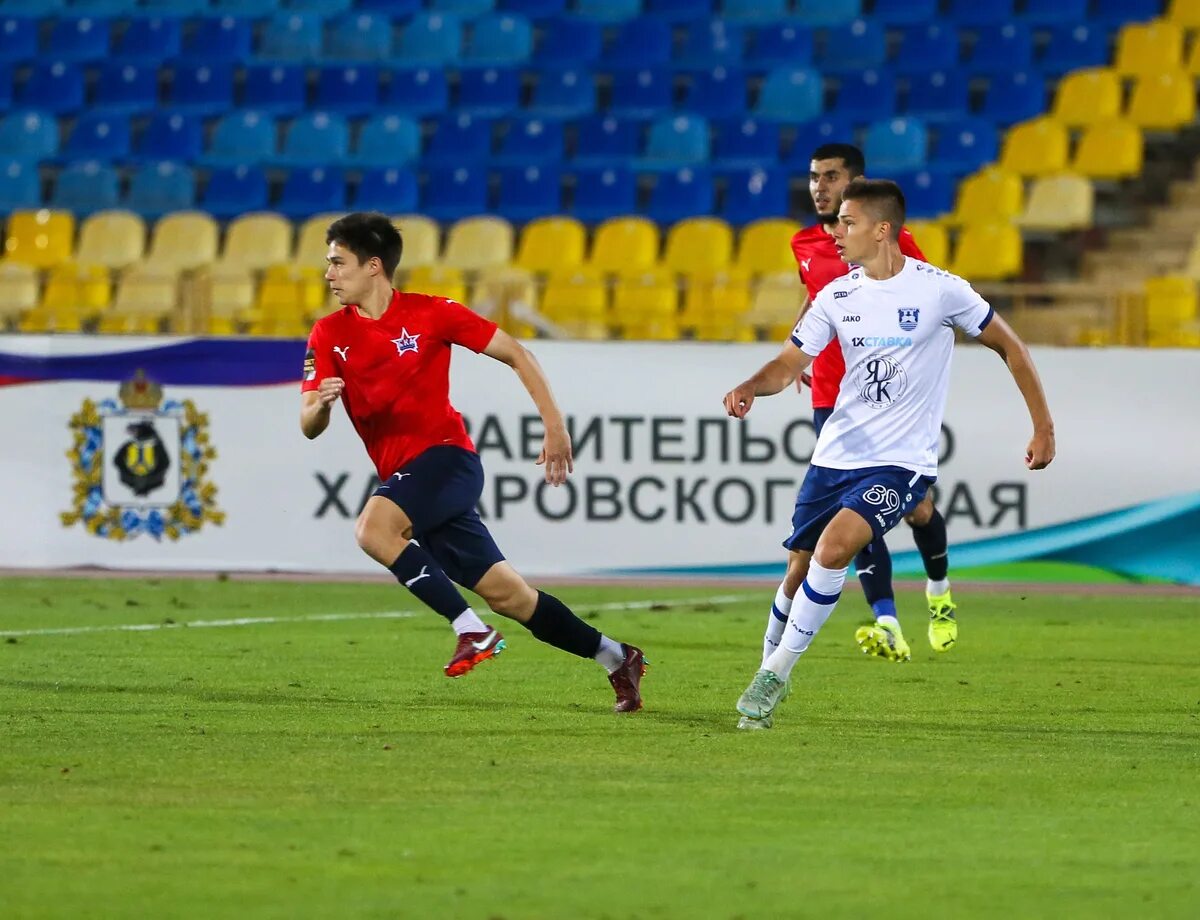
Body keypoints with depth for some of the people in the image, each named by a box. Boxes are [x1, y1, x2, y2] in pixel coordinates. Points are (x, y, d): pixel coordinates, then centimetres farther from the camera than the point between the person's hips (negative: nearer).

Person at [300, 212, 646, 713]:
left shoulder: (429, 314, -6)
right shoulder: (329, 335, 5)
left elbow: (515, 354, 1)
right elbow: (310, 427, -1)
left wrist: (554, 426, -5)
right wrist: (320, 404, -25)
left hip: (446, 456, -5)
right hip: (402, 475, 5)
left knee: (373, 528, -31)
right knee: (505, 593, 7)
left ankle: (473, 631, -24)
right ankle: (615, 657, 22)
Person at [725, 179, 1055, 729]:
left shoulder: (939, 290, -9)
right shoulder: (837, 295, 4)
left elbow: (1008, 347, 2)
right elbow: (790, 363, 7)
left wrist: (1043, 425, 2)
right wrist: (750, 388, -16)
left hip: (902, 462, -5)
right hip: (835, 456, 5)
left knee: (833, 546, -26)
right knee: (798, 573, 5)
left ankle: (777, 671, -14)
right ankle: (767, 694, 25)